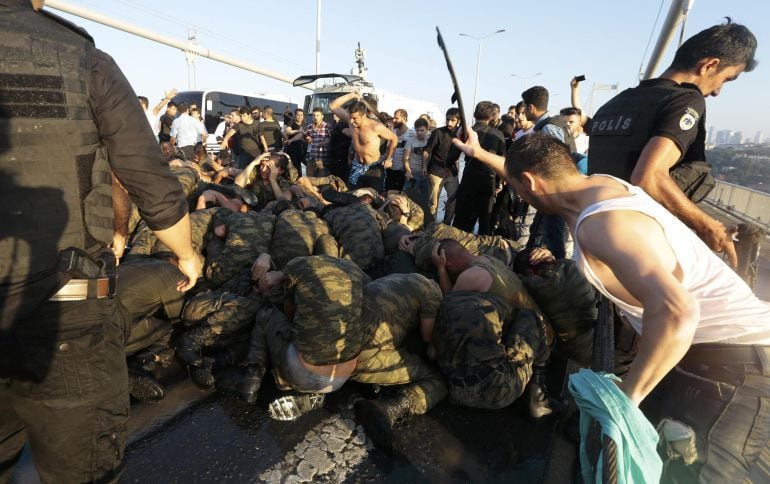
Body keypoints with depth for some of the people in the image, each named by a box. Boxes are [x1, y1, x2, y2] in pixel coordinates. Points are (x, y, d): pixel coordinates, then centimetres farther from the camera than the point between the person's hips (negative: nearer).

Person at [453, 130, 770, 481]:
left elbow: (675, 310, -42)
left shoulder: (600, 223, -28)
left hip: (731, 355, -8)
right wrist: (480, 154, 32)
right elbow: (525, 172, 20)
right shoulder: (598, 184, 2)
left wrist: (625, 395, -29)